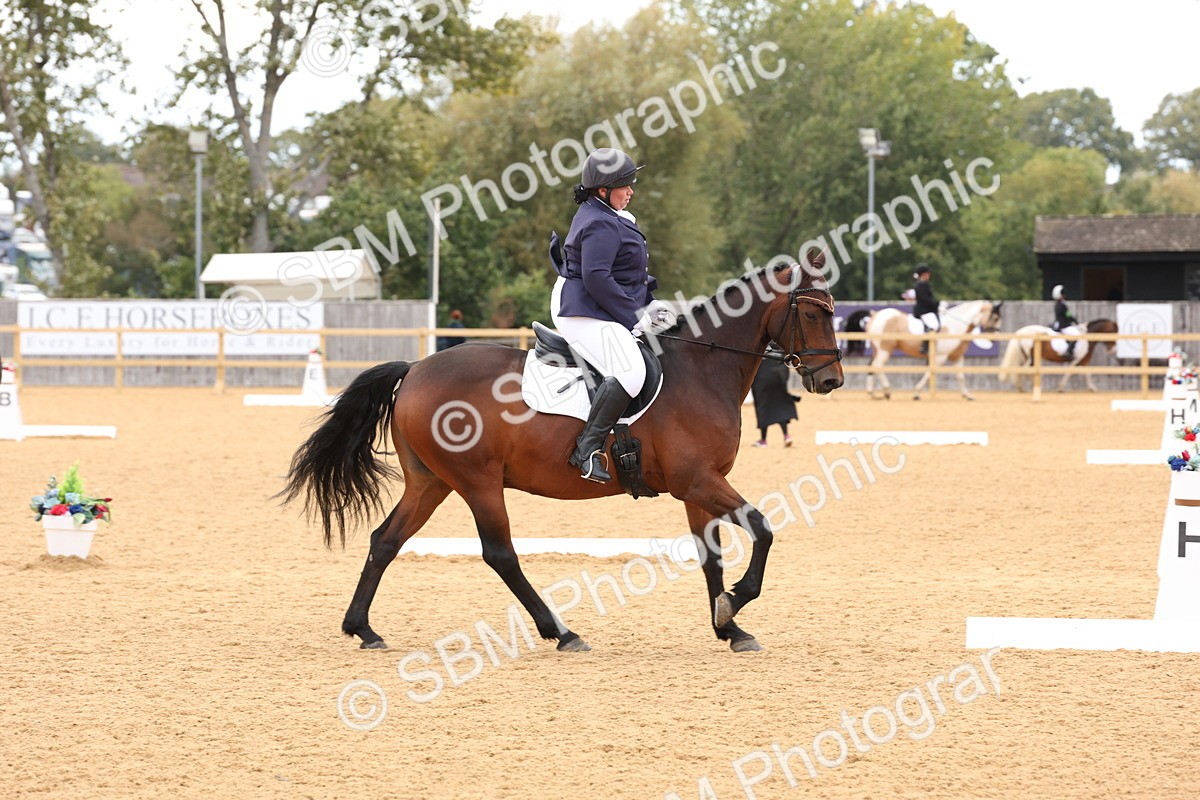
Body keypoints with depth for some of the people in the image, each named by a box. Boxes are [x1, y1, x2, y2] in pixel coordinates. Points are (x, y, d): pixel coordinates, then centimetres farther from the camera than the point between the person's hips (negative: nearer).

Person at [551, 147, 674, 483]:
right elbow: (596, 278, -26)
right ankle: (588, 447, -33)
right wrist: (634, 315, -20)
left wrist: (649, 303, 11)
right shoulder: (601, 225, -16)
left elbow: (627, 273, 25)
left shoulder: (609, 219, 19)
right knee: (629, 371, -31)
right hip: (585, 314, -12)